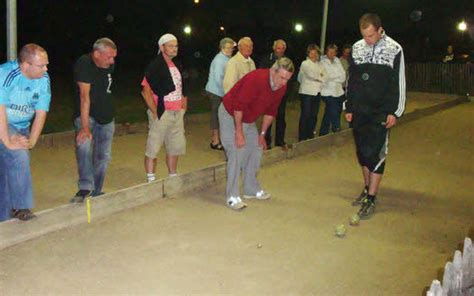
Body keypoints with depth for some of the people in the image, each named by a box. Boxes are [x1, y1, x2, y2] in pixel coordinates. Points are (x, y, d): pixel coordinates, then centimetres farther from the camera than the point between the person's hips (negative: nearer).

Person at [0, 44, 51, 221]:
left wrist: (31, 142, -16)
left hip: (21, 128, 5)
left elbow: (41, 114, -8)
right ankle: (21, 207, -13)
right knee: (18, 157, -25)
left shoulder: (44, 79, -9)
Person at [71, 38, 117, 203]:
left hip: (106, 117, 6)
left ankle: (96, 192, 21)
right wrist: (85, 126, -35)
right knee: (84, 145, -32)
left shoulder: (110, 65, 2)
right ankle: (85, 188, -29)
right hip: (87, 115, -6)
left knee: (103, 156, 7)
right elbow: (84, 96, -29)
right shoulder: (84, 64, -20)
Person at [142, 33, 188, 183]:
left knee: (175, 147, 15)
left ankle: (173, 177, 27)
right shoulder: (155, 66, -10)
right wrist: (155, 112, -17)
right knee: (153, 148, -1)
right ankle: (151, 180, 6)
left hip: (177, 114, 8)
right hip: (161, 113, -8)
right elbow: (146, 91, -16)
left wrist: (183, 105, 12)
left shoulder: (177, 65, 13)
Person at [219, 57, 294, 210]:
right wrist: (239, 132, -27)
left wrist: (262, 134, 6)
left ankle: (251, 189, 24)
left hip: (249, 119, 8)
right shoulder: (256, 79, -32)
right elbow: (238, 106, -31)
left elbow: (271, 111, 5)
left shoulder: (281, 87, -7)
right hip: (230, 116, -8)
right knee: (237, 154, -13)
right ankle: (232, 197, -8)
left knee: (256, 151, 10)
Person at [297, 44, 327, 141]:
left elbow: (324, 77, 7)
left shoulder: (319, 65, 16)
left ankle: (310, 136, 16)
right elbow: (311, 75, -11)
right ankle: (302, 138, -1)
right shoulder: (305, 64, 0)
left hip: (317, 92, 5)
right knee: (305, 115, -5)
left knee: (314, 116, 7)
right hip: (306, 92, -5)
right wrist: (320, 77, 3)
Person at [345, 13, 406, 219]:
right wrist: (349, 107, 10)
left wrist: (394, 112, -8)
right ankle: (367, 189, 26)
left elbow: (399, 83, -4)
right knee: (362, 152, 11)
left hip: (381, 112, -4)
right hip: (359, 111, 5)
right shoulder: (357, 48, 7)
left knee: (375, 154, -8)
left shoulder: (394, 49, -6)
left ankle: (371, 199, -5)